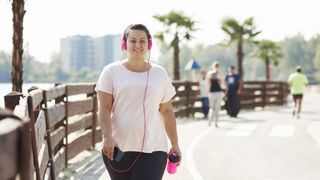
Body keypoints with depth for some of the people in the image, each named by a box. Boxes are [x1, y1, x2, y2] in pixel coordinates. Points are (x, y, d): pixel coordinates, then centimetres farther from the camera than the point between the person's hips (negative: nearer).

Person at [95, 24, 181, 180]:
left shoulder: (160, 73, 9)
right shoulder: (111, 71, 3)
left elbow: (167, 111, 13)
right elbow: (104, 108, -4)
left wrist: (175, 144, 11)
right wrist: (107, 137, -17)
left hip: (153, 148, 0)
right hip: (118, 147, 0)